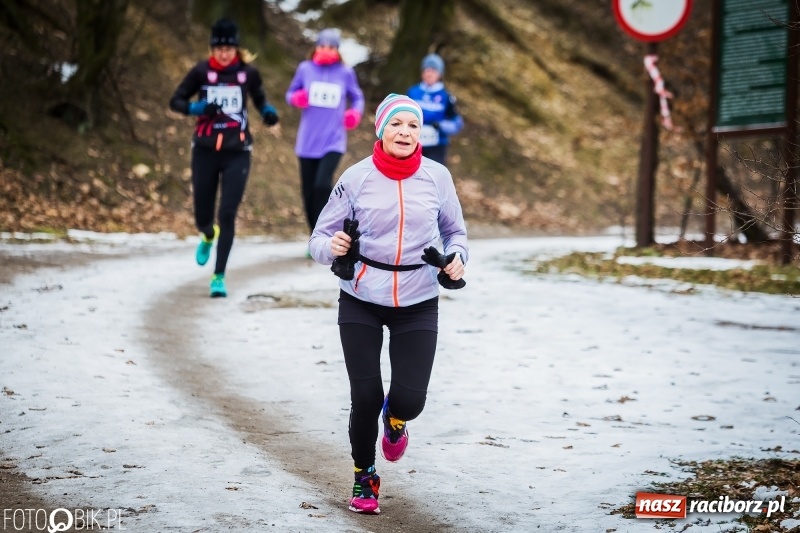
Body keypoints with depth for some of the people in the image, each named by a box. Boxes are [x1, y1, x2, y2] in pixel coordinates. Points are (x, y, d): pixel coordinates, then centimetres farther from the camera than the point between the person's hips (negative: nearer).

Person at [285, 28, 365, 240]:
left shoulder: (345, 73, 0)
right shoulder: (305, 69, 2)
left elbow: (357, 98, 13)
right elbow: (290, 93, 12)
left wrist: (356, 112, -7)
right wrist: (296, 98, -11)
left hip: (333, 141, -2)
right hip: (308, 141, 2)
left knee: (322, 185, -22)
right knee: (309, 191, 6)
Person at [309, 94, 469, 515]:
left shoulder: (437, 176, -3)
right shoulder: (357, 177, -7)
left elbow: (455, 231, 13)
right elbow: (319, 237, -1)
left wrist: (457, 258, -8)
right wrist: (331, 247, -24)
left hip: (418, 305, 1)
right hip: (360, 302, 0)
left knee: (408, 400, -10)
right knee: (365, 397, -3)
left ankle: (394, 420, 30)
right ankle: (364, 477, 24)